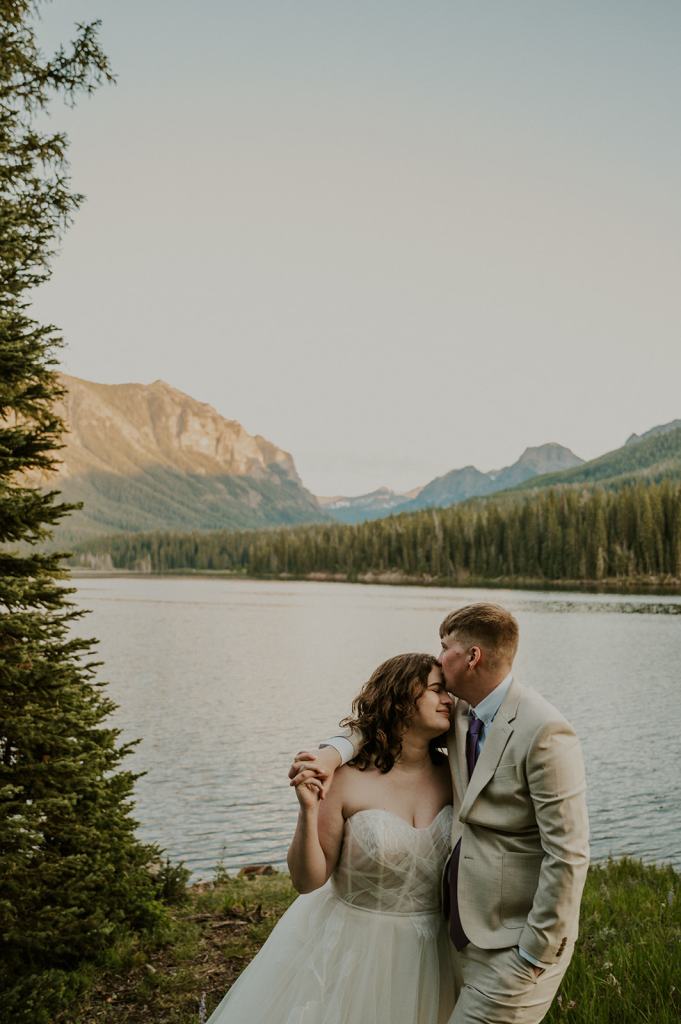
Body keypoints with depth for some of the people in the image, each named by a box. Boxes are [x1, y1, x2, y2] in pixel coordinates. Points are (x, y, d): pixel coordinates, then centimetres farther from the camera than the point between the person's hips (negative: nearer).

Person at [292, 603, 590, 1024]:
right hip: (469, 929, 8)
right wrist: (336, 750, -6)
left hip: (516, 941, -8)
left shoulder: (544, 731, -21)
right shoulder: (462, 714, 2)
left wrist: (535, 955, -18)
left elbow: (569, 854, -21)